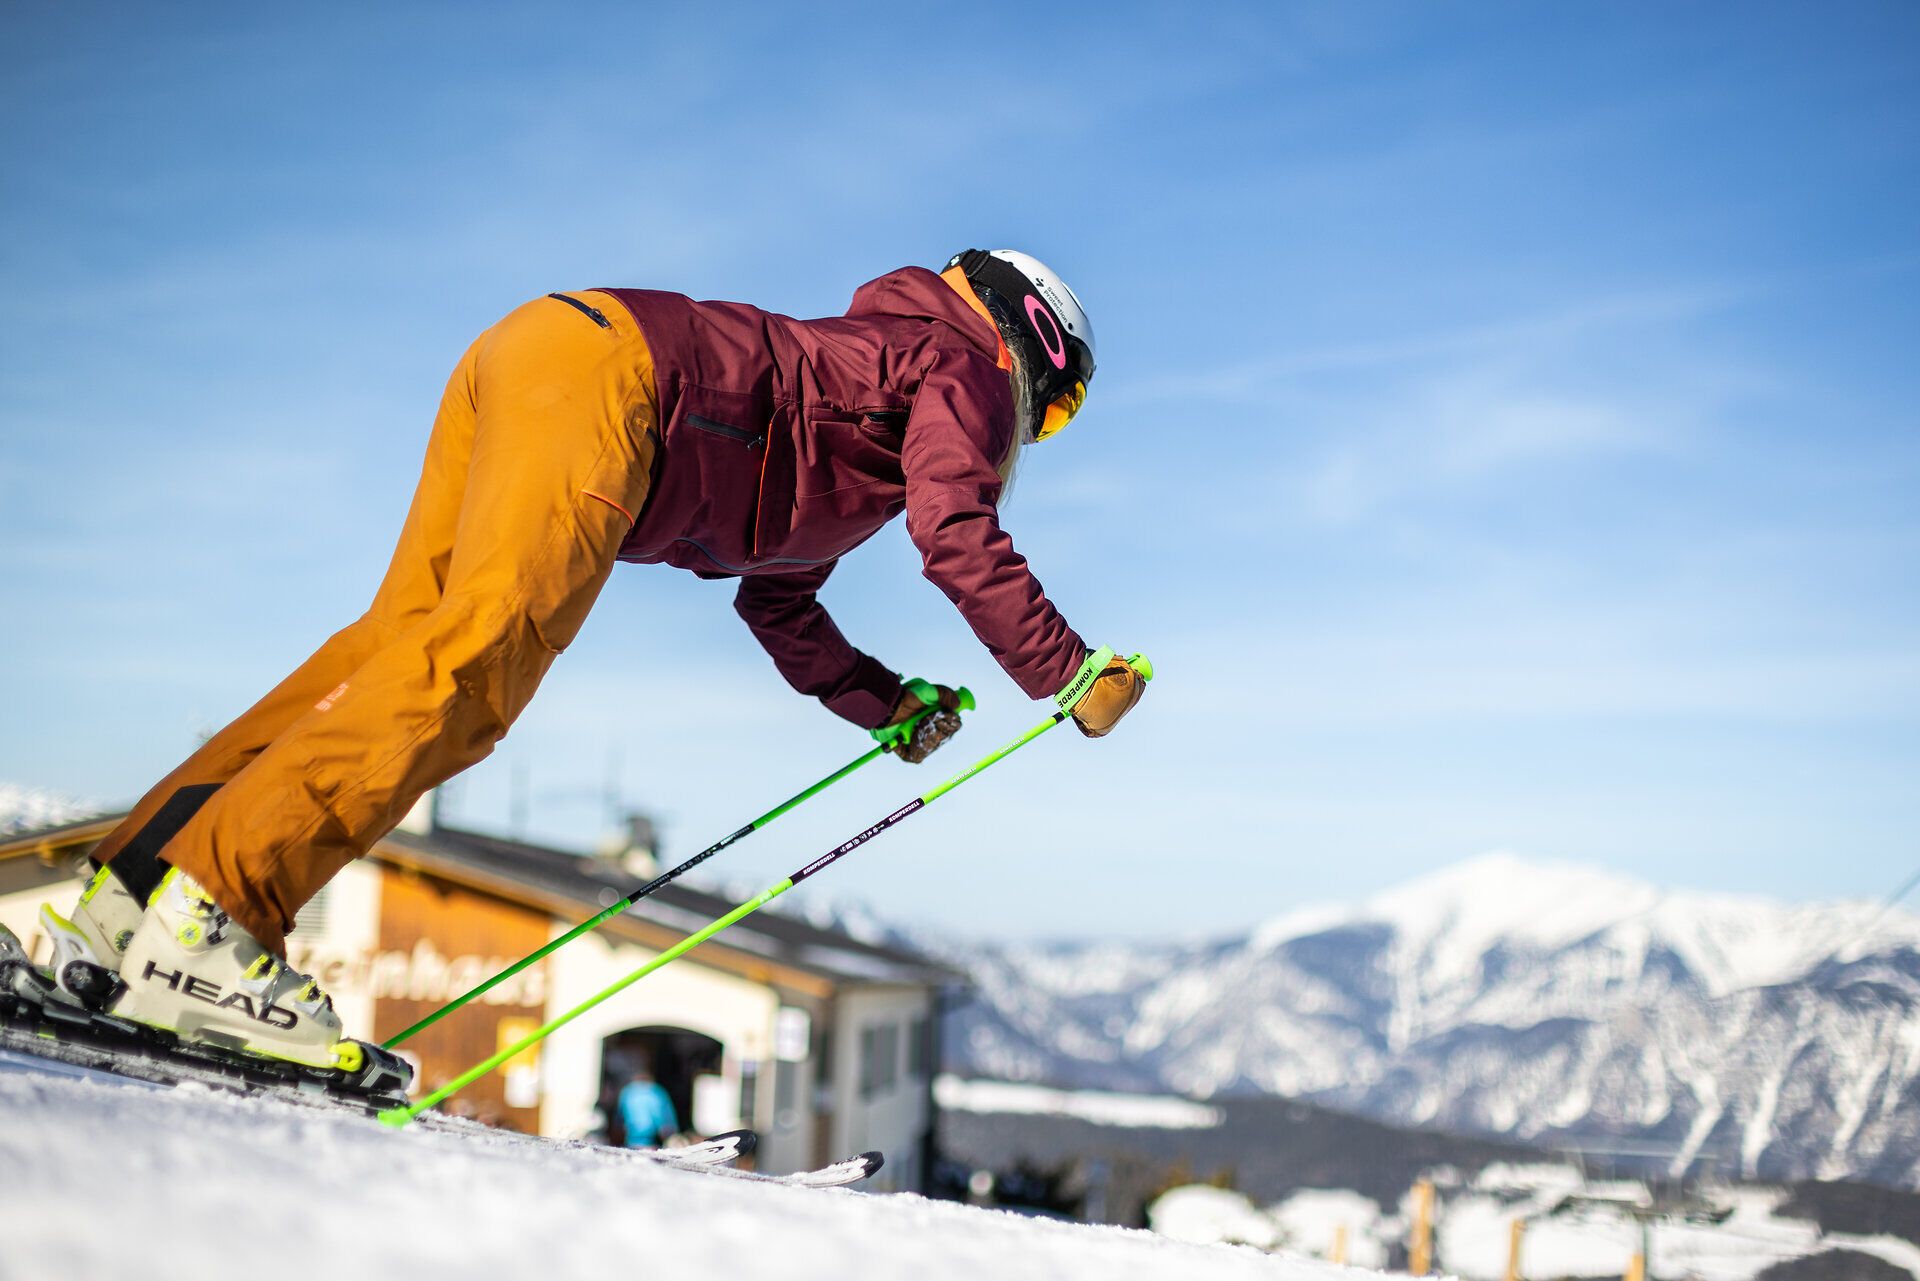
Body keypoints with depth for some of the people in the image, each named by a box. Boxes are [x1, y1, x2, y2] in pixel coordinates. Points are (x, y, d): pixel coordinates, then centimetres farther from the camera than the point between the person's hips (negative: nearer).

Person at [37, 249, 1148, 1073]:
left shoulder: (864, 366, 38)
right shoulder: (966, 368, 13)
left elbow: (777, 601, 40)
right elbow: (957, 533, -6)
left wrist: (884, 704, 40)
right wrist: (1072, 675, 3)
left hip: (515, 356, 9)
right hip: (609, 371, -9)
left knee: (408, 638, -3)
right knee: (475, 660, -21)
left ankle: (136, 890, -11)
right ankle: (209, 917, -32)